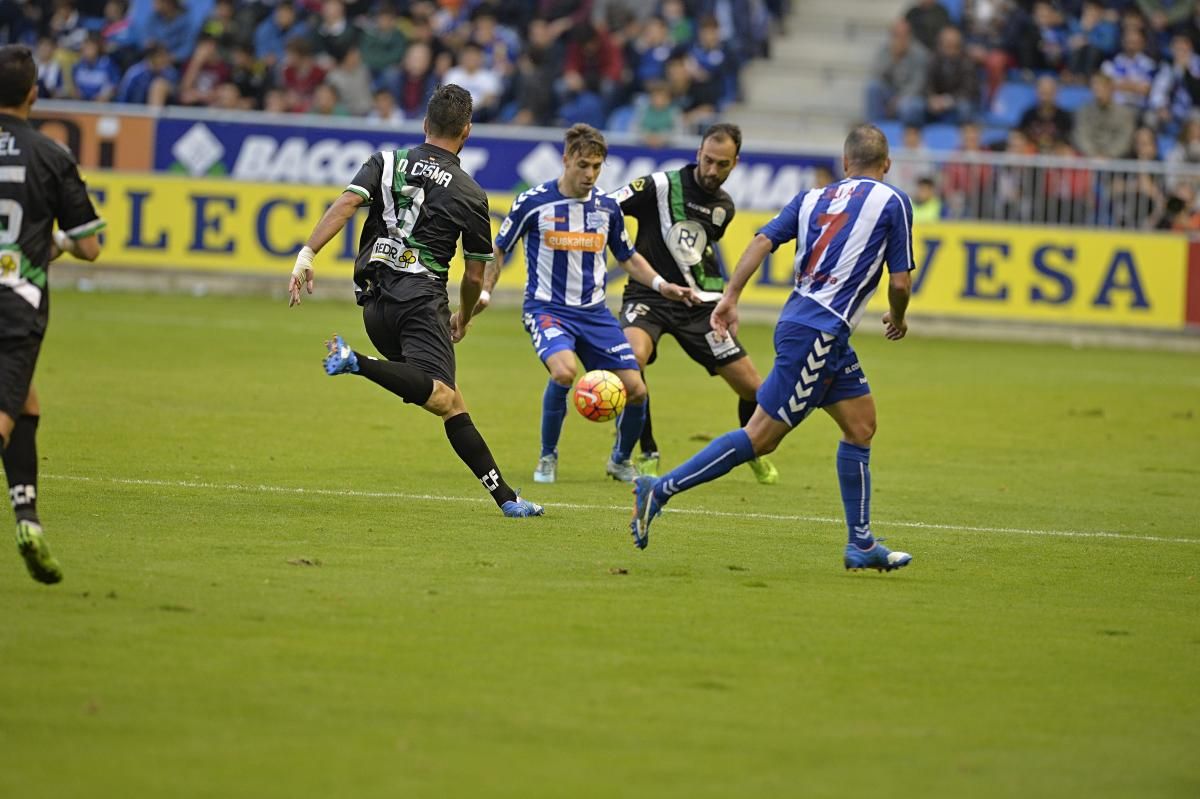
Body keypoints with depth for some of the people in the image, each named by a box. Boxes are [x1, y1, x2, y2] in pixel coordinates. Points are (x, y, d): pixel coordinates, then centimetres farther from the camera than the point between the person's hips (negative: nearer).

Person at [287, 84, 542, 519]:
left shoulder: (385, 163, 12)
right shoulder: (469, 194, 7)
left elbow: (345, 205, -7)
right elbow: (475, 276, 12)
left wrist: (307, 254, -12)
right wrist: (463, 318, 31)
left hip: (375, 303, 6)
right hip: (422, 299, -6)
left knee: (452, 403, 9)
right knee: (440, 396, -26)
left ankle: (505, 498, 8)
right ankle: (357, 364, -45)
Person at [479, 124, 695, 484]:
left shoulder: (607, 207, 4)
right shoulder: (534, 202, -8)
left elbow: (628, 257, 18)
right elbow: (498, 250, 6)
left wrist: (661, 285, 5)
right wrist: (484, 292, -4)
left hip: (594, 312, 4)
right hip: (548, 308, -4)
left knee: (635, 390, -6)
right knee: (564, 370, -33)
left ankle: (621, 461, 24)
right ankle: (548, 458, -9)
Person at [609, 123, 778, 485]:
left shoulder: (724, 207, 8)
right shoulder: (659, 187, -11)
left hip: (699, 305, 5)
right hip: (648, 297, -5)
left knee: (753, 388, 2)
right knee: (632, 357, -35)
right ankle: (647, 455, -17)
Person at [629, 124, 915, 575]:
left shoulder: (813, 198, 14)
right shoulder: (892, 203, -2)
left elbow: (763, 240, 1)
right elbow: (899, 282, -3)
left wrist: (731, 296, -1)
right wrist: (897, 319, 17)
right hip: (817, 334, -8)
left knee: (861, 426, 15)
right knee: (761, 436, -7)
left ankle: (861, 545, 17)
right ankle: (660, 490, -11)